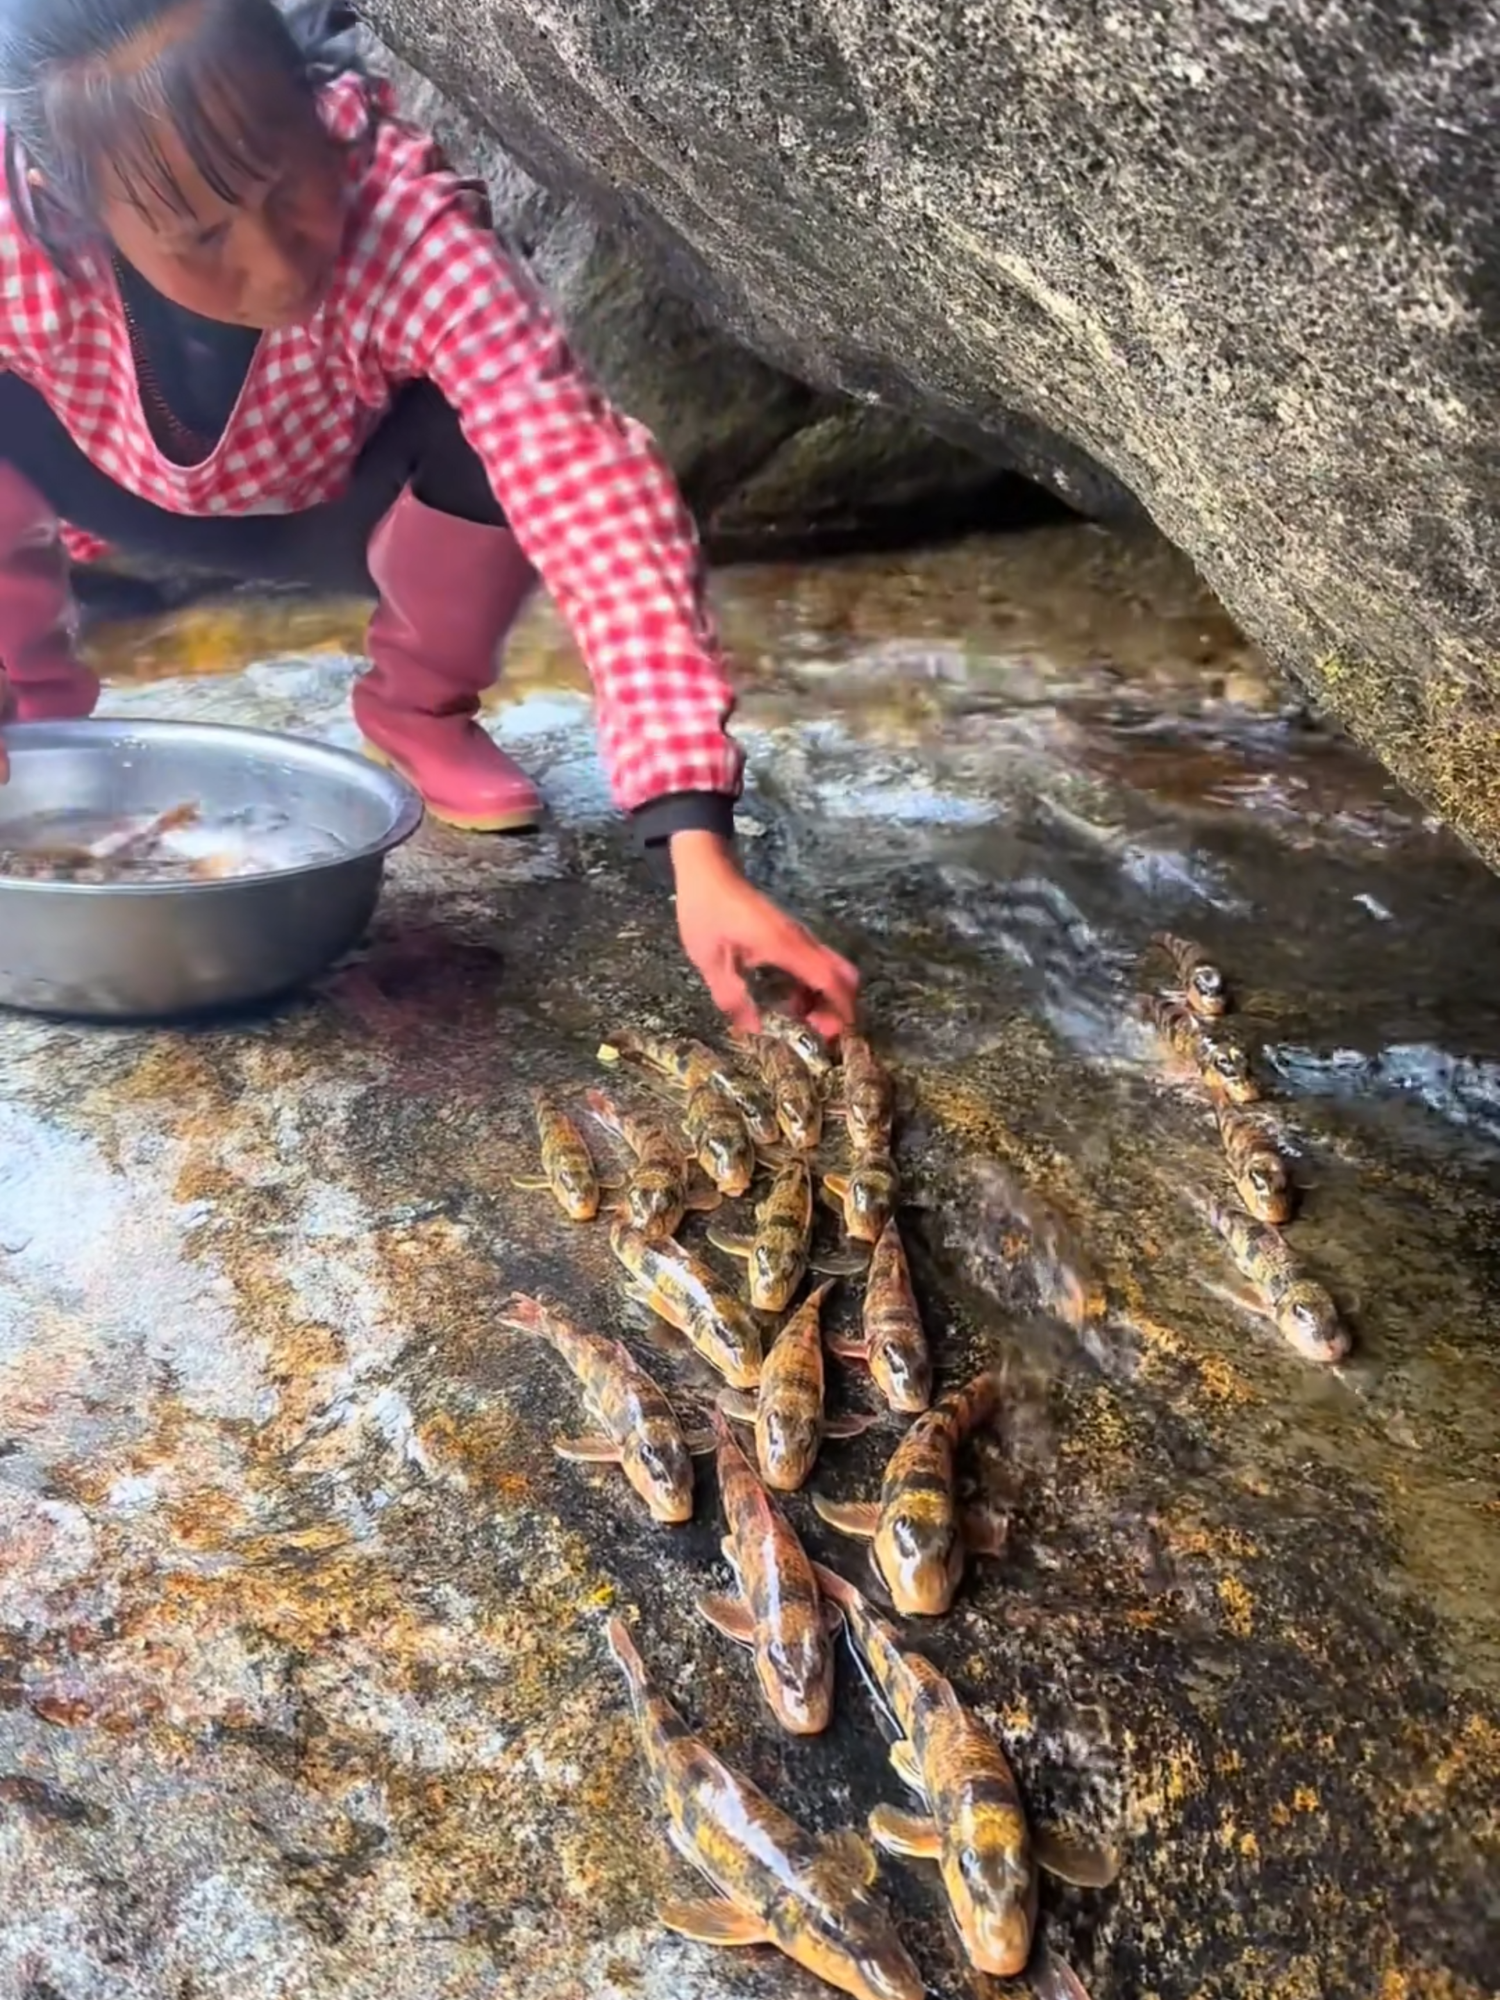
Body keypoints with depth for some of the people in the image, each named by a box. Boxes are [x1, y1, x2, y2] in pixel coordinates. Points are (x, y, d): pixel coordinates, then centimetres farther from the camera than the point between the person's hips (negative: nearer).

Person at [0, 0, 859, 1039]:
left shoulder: (406, 216, -40)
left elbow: (593, 496, -49)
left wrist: (699, 845, -58)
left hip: (336, 504, -1)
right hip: (125, 493, 1)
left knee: (490, 445, -33)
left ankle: (420, 710, 1)